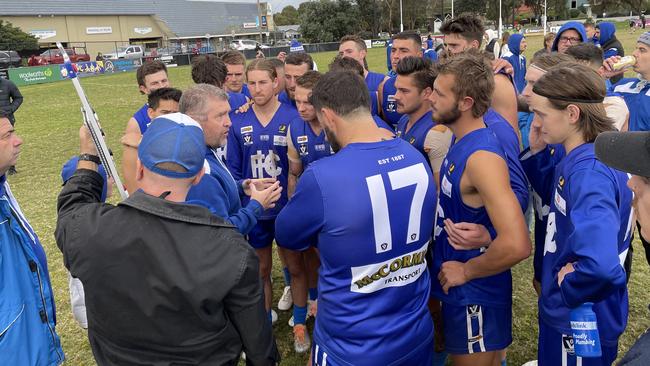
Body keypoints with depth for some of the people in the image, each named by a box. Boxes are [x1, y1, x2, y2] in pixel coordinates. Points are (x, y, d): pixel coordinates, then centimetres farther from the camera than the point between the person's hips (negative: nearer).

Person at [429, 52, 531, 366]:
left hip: (475, 293, -8)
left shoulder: (481, 156, -29)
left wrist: (465, 271, -22)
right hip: (459, 287, 9)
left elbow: (516, 245, -36)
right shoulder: (463, 142, 1)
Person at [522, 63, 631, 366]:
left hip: (578, 320, -8)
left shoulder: (590, 172, -32)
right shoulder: (576, 157, -4)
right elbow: (554, 191, 16)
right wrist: (536, 151, -1)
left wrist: (567, 293, -25)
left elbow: (600, 266, -45)